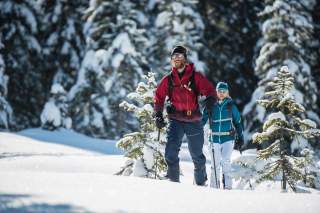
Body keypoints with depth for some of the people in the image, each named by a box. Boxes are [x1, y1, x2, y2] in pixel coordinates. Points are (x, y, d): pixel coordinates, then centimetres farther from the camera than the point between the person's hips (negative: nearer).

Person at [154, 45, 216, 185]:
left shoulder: (195, 77, 0)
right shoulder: (168, 79, 6)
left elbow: (209, 90, -3)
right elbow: (159, 97, 14)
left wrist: (210, 99, -25)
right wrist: (158, 115, 4)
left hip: (194, 121, -1)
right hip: (176, 121, 1)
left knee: (197, 155, 9)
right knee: (171, 152, -17)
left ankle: (201, 183, 26)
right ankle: (173, 180, -9)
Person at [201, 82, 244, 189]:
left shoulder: (231, 105, 4)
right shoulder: (210, 105, 4)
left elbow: (238, 122, 9)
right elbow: (202, 120, 8)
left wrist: (240, 138, 7)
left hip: (228, 138, -1)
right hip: (214, 139, 1)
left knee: (225, 161, -15)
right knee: (215, 164, 3)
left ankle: (227, 186, -12)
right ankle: (214, 186, 12)